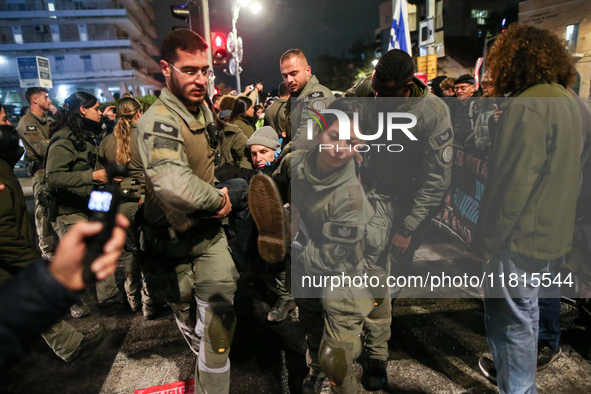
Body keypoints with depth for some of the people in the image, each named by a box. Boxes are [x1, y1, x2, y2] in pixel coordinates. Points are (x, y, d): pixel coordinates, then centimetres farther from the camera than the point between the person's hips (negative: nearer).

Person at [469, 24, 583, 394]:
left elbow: (513, 182, -24)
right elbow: (566, 174, 13)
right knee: (526, 309, 25)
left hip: (521, 238, -10)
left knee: (511, 321, 4)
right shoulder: (570, 103, 9)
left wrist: (488, 240, -15)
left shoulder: (527, 106, -20)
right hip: (554, 235, 10)